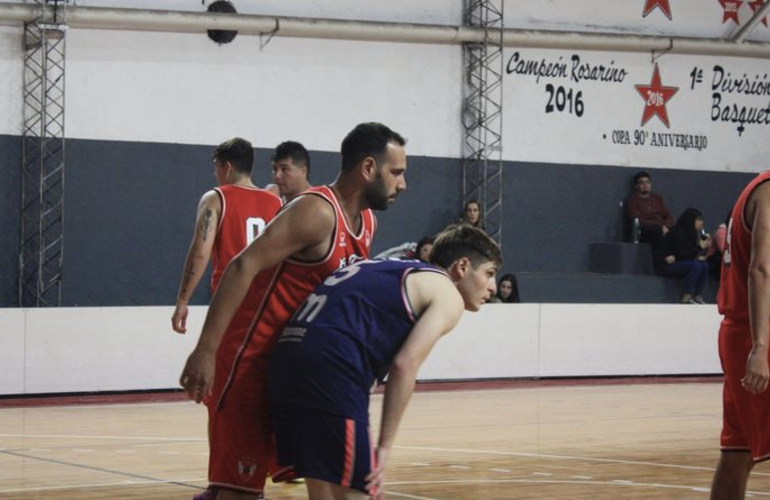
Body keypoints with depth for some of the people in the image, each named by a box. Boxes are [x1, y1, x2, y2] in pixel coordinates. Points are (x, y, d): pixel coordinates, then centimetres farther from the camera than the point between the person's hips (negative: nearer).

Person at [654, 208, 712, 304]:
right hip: (666, 264, -8)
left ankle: (697, 296, -12)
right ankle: (686, 297, -24)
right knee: (696, 265, -27)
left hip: (678, 262, 8)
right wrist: (700, 247, -21)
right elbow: (681, 254, -24)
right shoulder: (678, 232, -17)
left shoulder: (693, 233, 8)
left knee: (704, 265, -12)